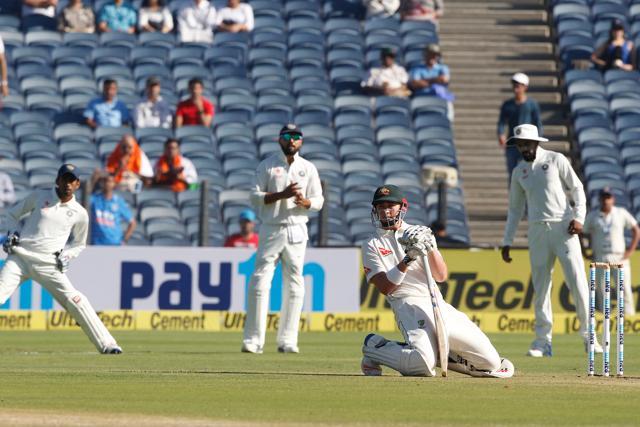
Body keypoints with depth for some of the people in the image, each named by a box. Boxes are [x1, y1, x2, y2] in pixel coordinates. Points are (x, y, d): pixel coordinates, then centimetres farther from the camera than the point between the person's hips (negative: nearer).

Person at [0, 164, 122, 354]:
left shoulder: (80, 213, 7)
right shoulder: (39, 196, 6)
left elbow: (79, 244, 21)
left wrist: (66, 255, 1)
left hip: (48, 265, 0)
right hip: (19, 258, 0)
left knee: (75, 299, -12)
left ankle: (106, 345, -9)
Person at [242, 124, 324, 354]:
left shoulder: (308, 168, 9)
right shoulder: (267, 166, 3)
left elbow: (318, 201, 8)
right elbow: (256, 197, -4)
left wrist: (305, 202, -15)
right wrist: (282, 194, -18)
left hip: (296, 231, 3)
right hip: (271, 230, -3)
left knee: (294, 286, 3)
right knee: (260, 283, -10)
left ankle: (287, 340, 8)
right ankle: (253, 340, -9)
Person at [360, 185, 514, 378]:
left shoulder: (419, 233, 18)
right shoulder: (372, 246, 9)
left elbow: (442, 276, 8)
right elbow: (385, 287, -6)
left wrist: (430, 248, -8)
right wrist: (408, 260, -15)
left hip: (437, 303, 4)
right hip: (409, 303, -4)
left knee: (491, 362, -7)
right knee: (423, 364, -32)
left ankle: (439, 354, 14)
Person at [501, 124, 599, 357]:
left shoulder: (556, 160, 4)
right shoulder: (519, 171, 15)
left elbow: (577, 188, 2)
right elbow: (515, 208, 18)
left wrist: (578, 217, -13)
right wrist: (507, 242, 13)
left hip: (564, 228, -3)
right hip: (538, 231, 3)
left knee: (577, 281, -10)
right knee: (540, 286, 0)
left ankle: (588, 335, -4)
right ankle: (543, 340, 2)